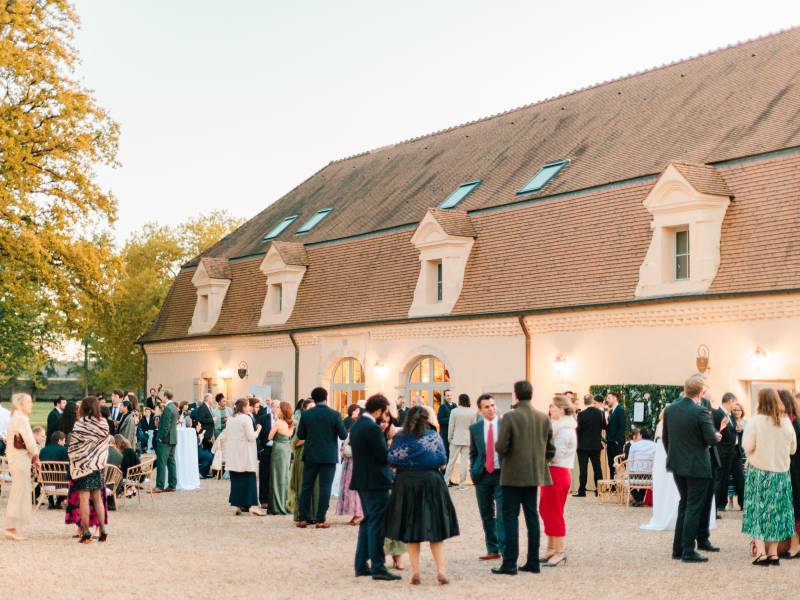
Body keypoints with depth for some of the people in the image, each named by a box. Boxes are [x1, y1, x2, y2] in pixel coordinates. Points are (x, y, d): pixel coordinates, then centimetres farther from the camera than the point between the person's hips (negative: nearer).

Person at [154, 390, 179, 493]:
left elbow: (166, 426, -20)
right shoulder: (174, 408, 11)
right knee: (171, 461, 11)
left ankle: (160, 486, -8)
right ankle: (172, 485, 14)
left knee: (161, 463, -7)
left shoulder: (167, 408, -18)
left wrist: (161, 438, -15)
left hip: (165, 439, -10)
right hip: (173, 439, 10)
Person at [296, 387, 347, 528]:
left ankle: (303, 519, 10)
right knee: (325, 488, 3)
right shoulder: (335, 414, -9)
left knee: (306, 486, 10)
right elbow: (343, 435, -6)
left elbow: (300, 435, 2)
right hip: (329, 457, -2)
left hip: (310, 456, 2)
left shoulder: (306, 414, -3)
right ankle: (320, 520, 2)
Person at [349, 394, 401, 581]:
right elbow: (384, 456, -18)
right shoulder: (373, 428, -19)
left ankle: (361, 565, 19)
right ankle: (378, 567, -4)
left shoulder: (356, 425, 11)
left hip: (362, 481, 10)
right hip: (375, 481, -10)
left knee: (367, 521, 17)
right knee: (377, 524, -5)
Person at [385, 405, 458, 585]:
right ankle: (441, 571, -2)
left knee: (410, 529, 8)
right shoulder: (434, 436, -2)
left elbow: (392, 460, -4)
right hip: (430, 482, -1)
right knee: (435, 528, 5)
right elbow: (442, 459, -5)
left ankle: (415, 572, 7)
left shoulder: (399, 437, 1)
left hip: (405, 484, 1)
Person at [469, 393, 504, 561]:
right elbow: (473, 453, 13)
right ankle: (492, 550, 16)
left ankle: (504, 549, -7)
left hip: (502, 474, -3)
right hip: (482, 475, 3)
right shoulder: (475, 428, 6)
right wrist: (473, 472, 4)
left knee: (502, 514, -9)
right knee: (486, 515, 8)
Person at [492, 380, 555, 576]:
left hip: (514, 475, -5)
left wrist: (501, 450, 6)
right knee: (532, 516, 12)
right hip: (535, 474, 5)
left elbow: (501, 446, -16)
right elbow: (550, 449, 6)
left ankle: (510, 563, -1)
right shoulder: (543, 418, 2)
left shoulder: (510, 417, -14)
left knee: (510, 517, 0)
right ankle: (533, 562, 15)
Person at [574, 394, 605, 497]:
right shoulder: (599, 412, -4)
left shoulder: (582, 414, -14)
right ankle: (599, 490, 11)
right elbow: (603, 426, 7)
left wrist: (578, 442, 4)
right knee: (597, 468, 9)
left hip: (583, 445, -4)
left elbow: (579, 430, -9)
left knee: (583, 468, -1)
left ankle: (582, 491, 0)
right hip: (596, 445, 4)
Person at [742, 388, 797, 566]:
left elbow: (747, 447, -14)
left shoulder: (755, 421, -13)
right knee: (776, 511, 12)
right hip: (781, 472, 3)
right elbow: (793, 449, 4)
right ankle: (773, 552, 14)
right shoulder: (786, 422, -2)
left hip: (759, 471, -3)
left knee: (758, 511, 5)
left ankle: (761, 552, -3)